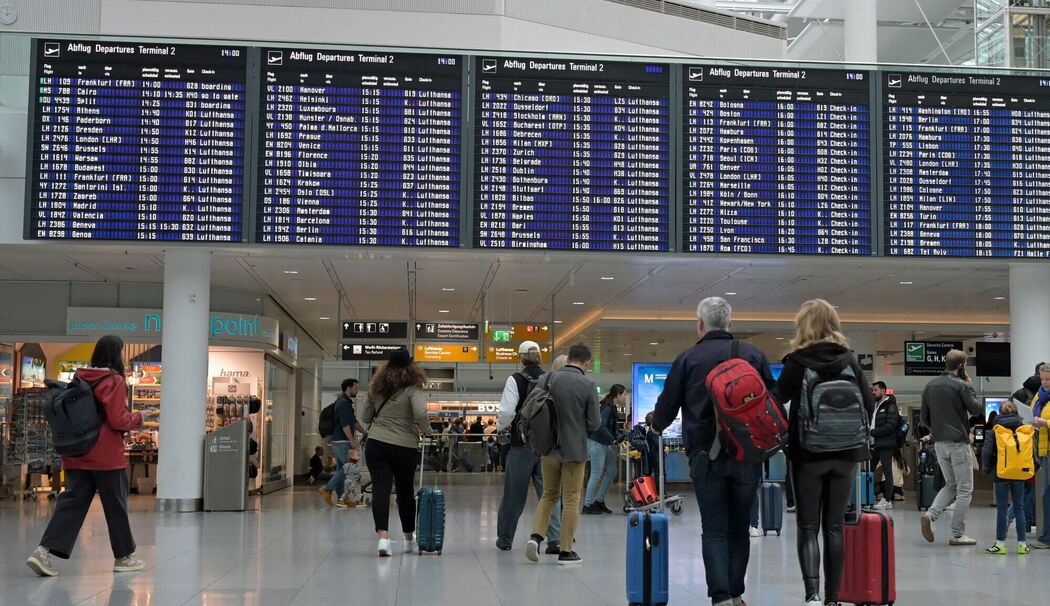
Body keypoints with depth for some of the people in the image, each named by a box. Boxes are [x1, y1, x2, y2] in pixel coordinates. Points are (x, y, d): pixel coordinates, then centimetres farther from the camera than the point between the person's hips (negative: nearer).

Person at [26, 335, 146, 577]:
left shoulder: (80, 378, 8)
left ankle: (46, 550, -11)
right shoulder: (114, 381, -12)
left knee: (71, 502, 4)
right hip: (106, 455, -6)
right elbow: (117, 420, -15)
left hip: (77, 454, 6)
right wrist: (137, 418, 2)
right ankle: (124, 556, 18)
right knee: (116, 506, 6)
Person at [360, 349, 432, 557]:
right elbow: (421, 414, -20)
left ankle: (383, 536, -21)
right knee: (405, 491, 12)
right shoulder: (413, 388, -6)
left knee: (380, 489, -4)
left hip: (376, 445, 2)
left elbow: (365, 417, 15)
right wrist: (427, 430, -3)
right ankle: (409, 539, 27)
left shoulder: (377, 388, 8)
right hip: (404, 448, -2)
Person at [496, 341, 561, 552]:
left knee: (513, 494, 8)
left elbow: (507, 411, -17)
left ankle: (505, 539, 20)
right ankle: (555, 539, -5)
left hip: (521, 446, -2)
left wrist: (503, 427, 3)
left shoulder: (515, 380, -10)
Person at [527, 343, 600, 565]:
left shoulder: (548, 379, -3)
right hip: (575, 449, -3)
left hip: (549, 447, 3)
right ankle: (566, 550, 10)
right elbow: (594, 423, -9)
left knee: (549, 494, 18)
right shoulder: (587, 384, -12)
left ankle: (536, 535, 0)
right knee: (571, 499, 7)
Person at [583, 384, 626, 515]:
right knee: (596, 474, -6)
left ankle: (599, 501, 19)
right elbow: (601, 426, -26)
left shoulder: (612, 408, 12)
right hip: (596, 443, -10)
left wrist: (620, 438, 0)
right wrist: (613, 440, -21)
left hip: (605, 444, 10)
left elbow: (614, 427, 15)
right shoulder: (607, 407, -17)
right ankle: (587, 505, 1)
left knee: (611, 471, 12)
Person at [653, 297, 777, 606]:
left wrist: (657, 425, 29)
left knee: (714, 530, 1)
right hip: (748, 455, 2)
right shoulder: (753, 355, 7)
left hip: (706, 456, -2)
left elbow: (667, 405, 7)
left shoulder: (688, 358, 2)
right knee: (739, 528, 12)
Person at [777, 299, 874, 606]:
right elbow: (869, 406, 7)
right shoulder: (850, 359, 2)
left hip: (808, 453, -3)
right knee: (834, 526, 9)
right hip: (845, 453, 3)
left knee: (808, 527, 2)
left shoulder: (797, 361, -7)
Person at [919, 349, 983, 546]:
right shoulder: (960, 385, -12)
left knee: (951, 485, 19)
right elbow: (976, 409, -5)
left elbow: (924, 417, 11)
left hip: (939, 443, 6)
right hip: (959, 443, -6)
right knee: (964, 490, 3)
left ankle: (930, 514, -4)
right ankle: (957, 534, 3)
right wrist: (970, 387, 5)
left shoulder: (930, 386, 8)